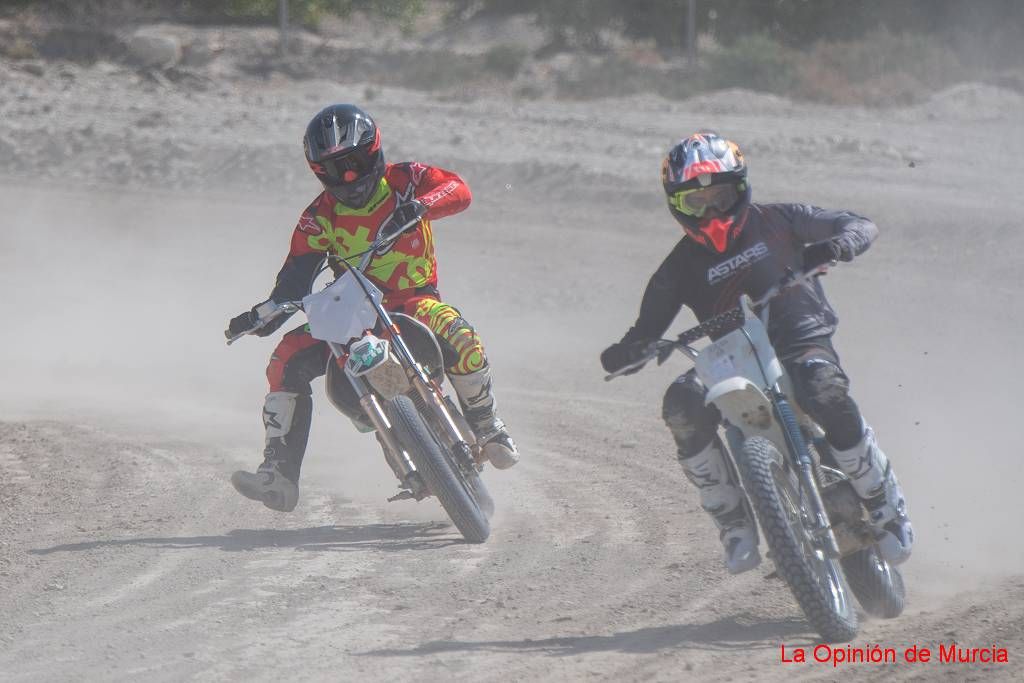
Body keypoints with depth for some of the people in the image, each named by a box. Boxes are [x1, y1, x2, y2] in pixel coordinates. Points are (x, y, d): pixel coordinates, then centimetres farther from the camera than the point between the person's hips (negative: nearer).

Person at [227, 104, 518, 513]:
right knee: (288, 360, -19)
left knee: (459, 338, -34)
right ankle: (280, 472, -16)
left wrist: (419, 206, -40)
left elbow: (458, 190, -19)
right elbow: (295, 279, -5)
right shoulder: (319, 219, 2)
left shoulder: (404, 180, -3)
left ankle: (486, 427, -6)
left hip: (413, 299, -3)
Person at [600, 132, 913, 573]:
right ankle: (734, 525, -17)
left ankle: (887, 508, -17)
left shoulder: (776, 222, 7)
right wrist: (626, 351, -19)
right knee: (683, 405, -29)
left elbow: (861, 227, 8)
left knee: (828, 397, -37)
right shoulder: (680, 267, 10)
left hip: (803, 344, -2)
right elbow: (649, 327, 6)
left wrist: (837, 246, -16)